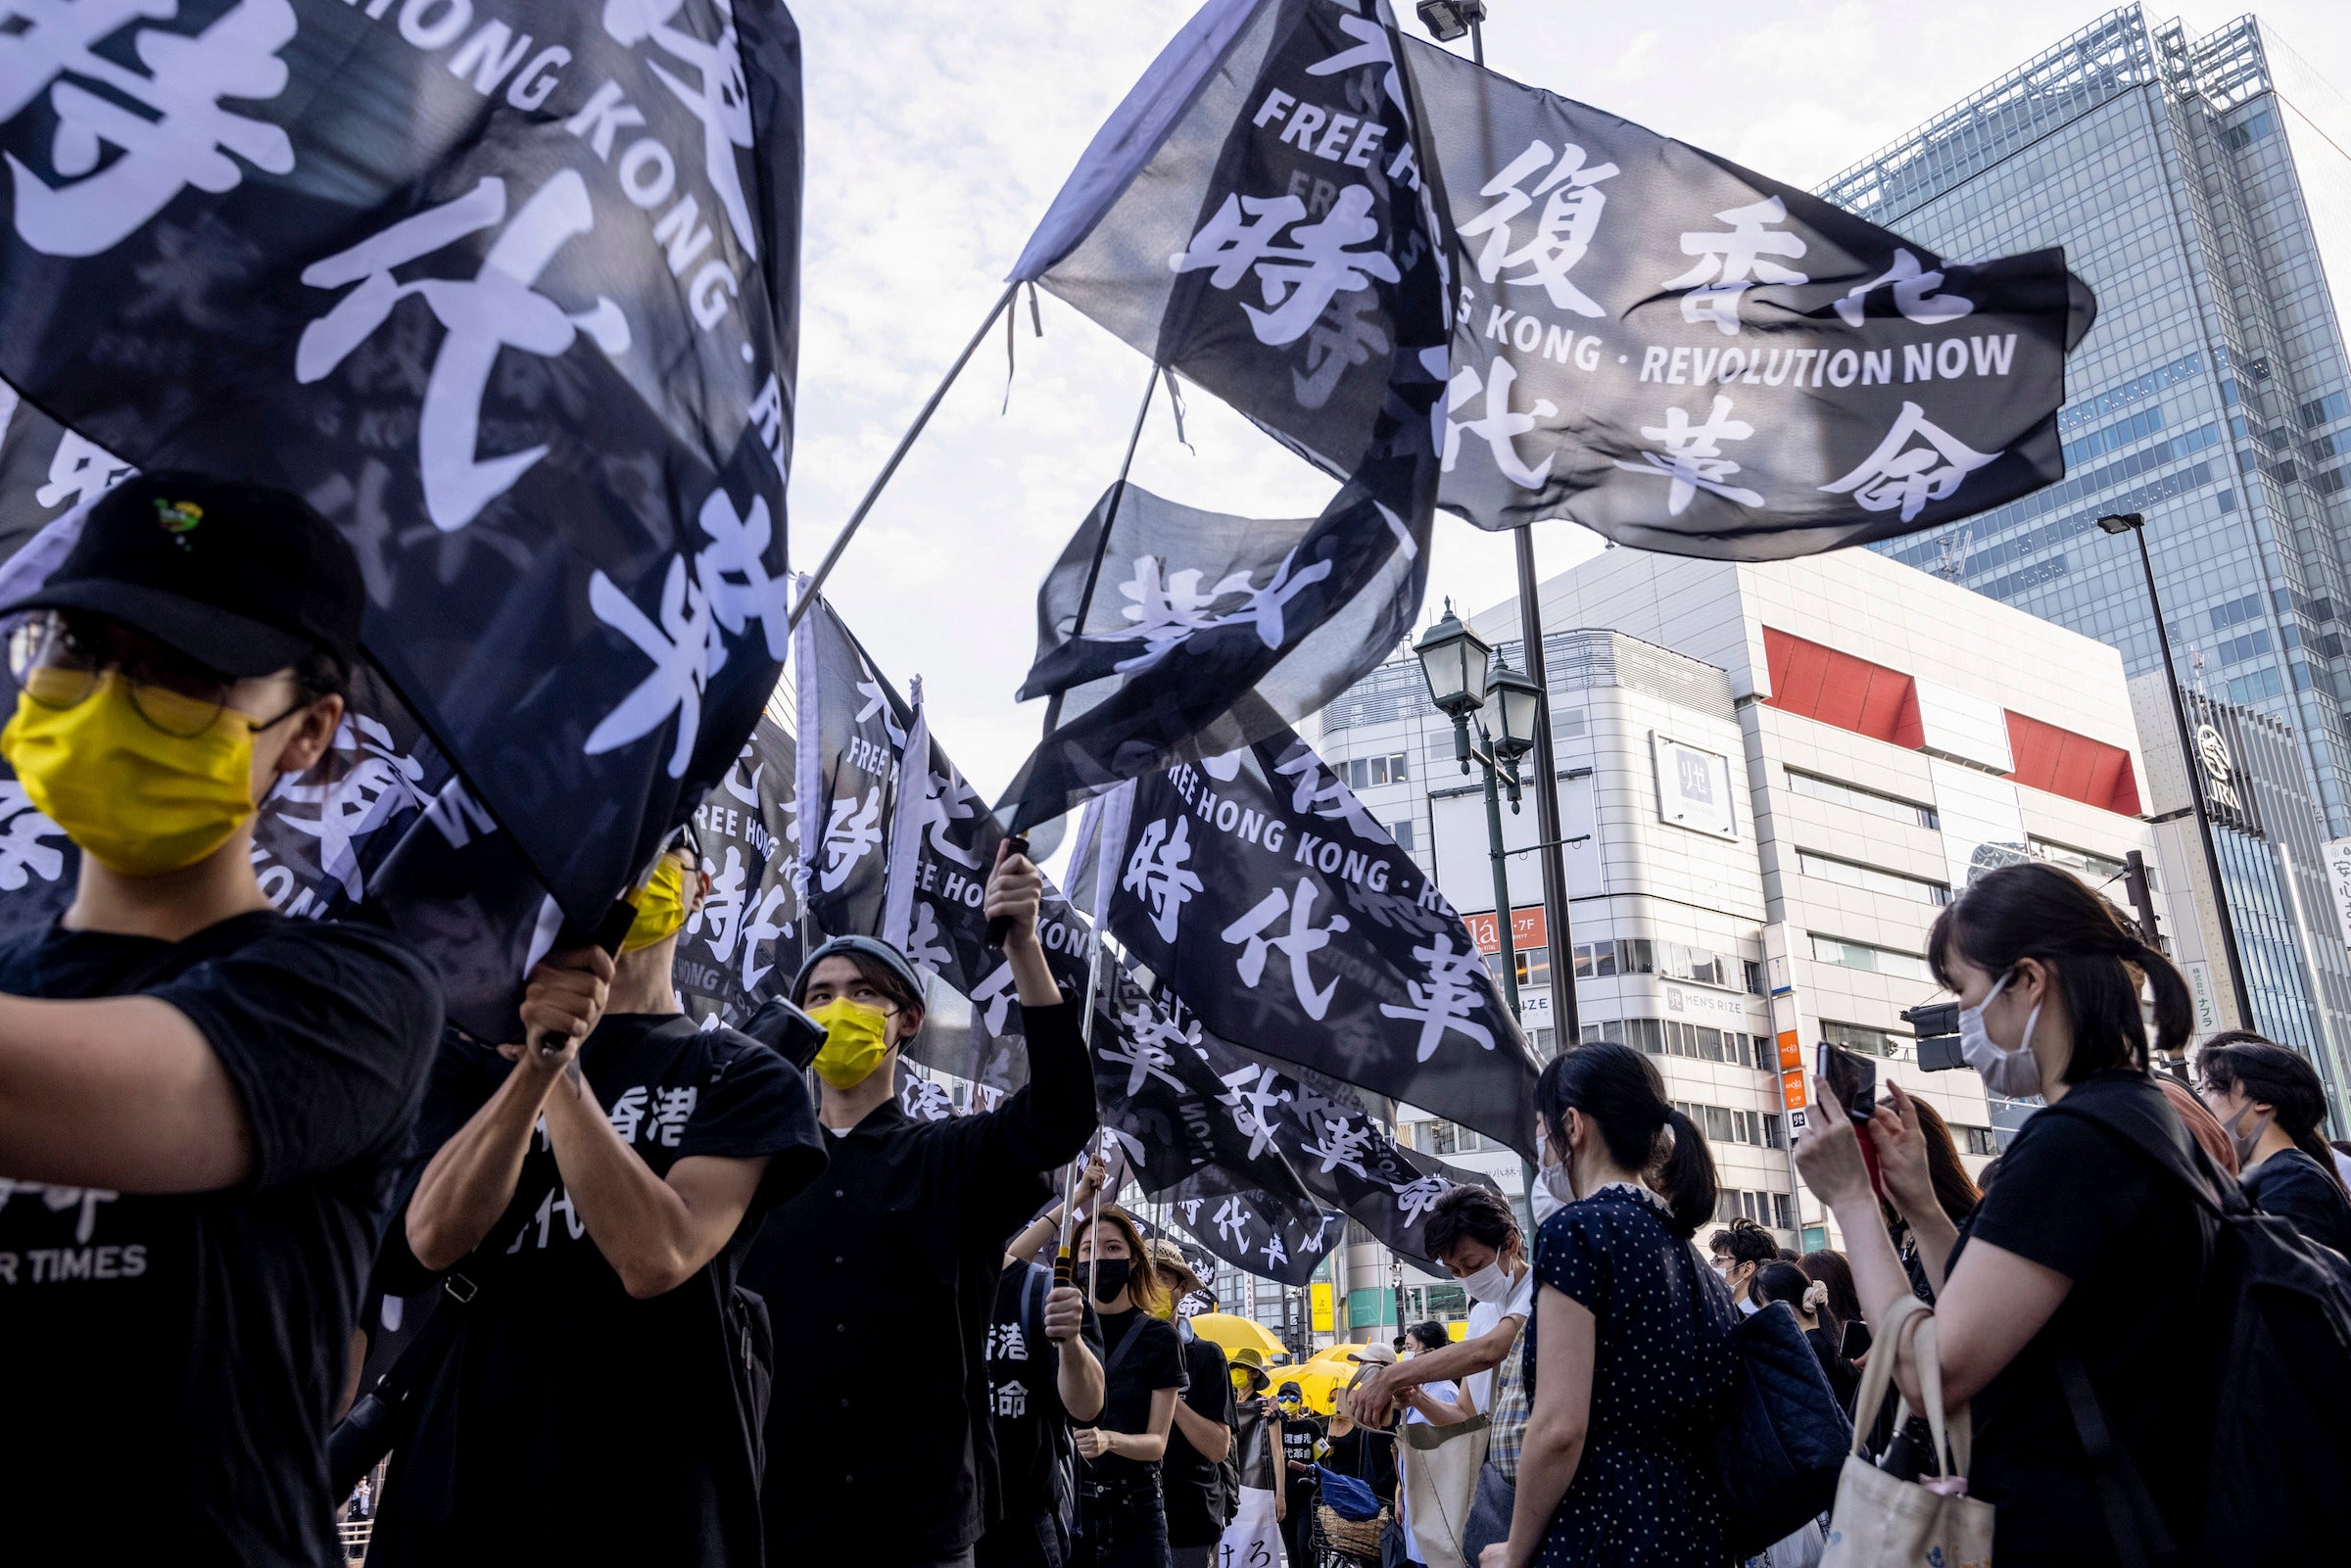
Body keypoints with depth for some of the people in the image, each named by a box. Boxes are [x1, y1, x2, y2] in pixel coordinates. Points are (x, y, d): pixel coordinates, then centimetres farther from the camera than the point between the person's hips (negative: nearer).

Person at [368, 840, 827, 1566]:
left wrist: (561, 1066, -24)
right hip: (465, 1461, 2)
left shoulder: (742, 1075, -2)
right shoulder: (476, 1047, 6)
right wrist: (537, 1063, -24)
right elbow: (433, 1238, -10)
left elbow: (655, 1259, -17)